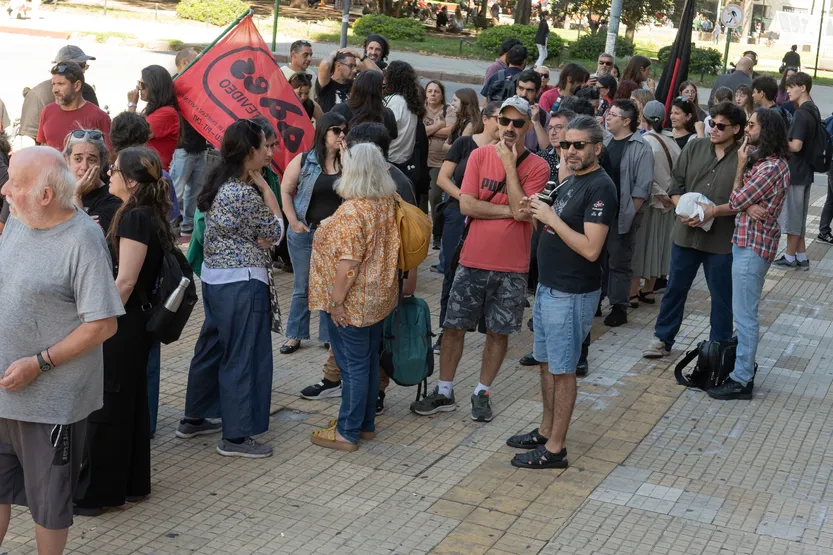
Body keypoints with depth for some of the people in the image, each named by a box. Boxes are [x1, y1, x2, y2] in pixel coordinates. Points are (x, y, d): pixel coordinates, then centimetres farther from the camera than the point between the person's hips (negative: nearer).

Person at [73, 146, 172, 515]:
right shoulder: (149, 216, 9)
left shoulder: (134, 218, -19)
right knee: (131, 402, 16)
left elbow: (125, 281, -22)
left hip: (121, 325, -9)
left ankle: (97, 493, 11)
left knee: (105, 407, 0)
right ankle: (132, 483, 26)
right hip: (135, 322, 9)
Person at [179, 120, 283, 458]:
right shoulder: (245, 194, -21)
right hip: (243, 282, -10)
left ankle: (194, 418, 32)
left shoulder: (219, 184, 7)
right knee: (243, 356, -1)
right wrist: (265, 188, -7)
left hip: (214, 276, 10)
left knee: (212, 347, 20)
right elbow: (275, 233, -10)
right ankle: (235, 437, 7)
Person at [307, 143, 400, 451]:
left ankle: (347, 432, 11)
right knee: (369, 360, 16)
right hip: (377, 298, 8)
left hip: (352, 302, -8)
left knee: (353, 365, 0)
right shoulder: (387, 203, 2)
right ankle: (366, 423, 29)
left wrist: (336, 300, -19)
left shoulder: (352, 211, -23)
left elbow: (349, 261, -25)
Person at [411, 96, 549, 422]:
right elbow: (466, 205, -9)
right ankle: (444, 392, 20)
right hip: (473, 261, 1)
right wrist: (509, 210, -14)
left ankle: (482, 393, 25)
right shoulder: (480, 156, 0)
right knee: (454, 327, 6)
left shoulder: (537, 167, -4)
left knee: (498, 332, 9)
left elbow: (522, 211, -18)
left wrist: (510, 165, -14)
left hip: (512, 267, -1)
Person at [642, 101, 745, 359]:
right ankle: (663, 339, 30)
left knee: (721, 296, 10)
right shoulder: (695, 147, 2)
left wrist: (713, 212, -21)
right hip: (686, 233, 3)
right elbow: (676, 184, 5)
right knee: (675, 289, 15)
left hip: (722, 239, -3)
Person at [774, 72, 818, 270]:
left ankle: (790, 257, 11)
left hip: (795, 172, -9)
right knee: (798, 216, 15)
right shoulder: (813, 111, 11)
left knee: (791, 216, 1)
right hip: (804, 171, 9)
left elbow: (796, 146, -25)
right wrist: (785, 140, 14)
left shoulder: (801, 114, -19)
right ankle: (801, 257, 19)